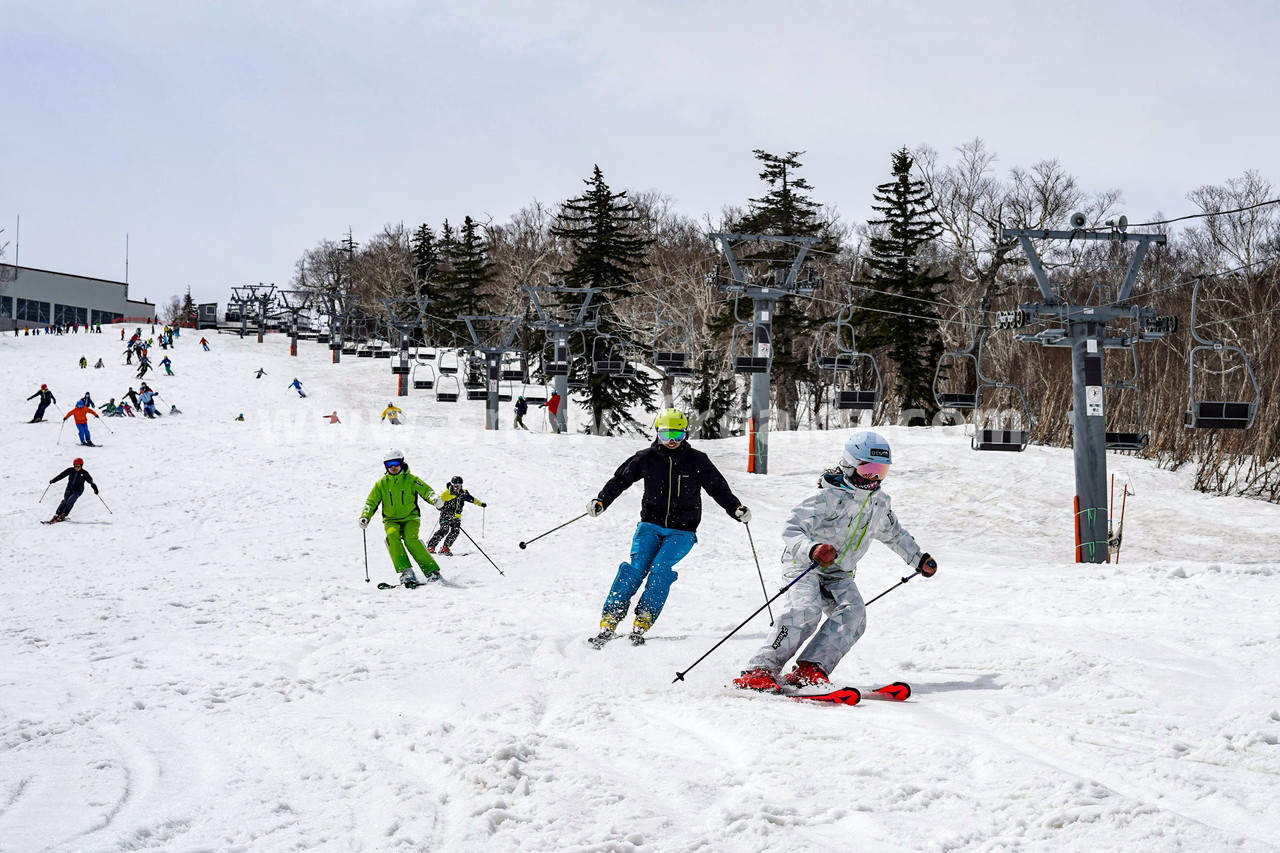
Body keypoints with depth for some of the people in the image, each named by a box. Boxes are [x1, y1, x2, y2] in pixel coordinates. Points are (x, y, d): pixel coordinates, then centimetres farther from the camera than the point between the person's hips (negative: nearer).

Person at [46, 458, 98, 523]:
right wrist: (53, 480, -8)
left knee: (70, 501, -22)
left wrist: (95, 488, -9)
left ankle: (62, 516, -19)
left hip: (78, 491, -2)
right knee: (64, 501, -15)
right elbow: (61, 475, -1)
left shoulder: (84, 473, -5)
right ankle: (57, 515, -14)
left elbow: (91, 481, -1)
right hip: (69, 489, 2)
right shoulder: (70, 470, -1)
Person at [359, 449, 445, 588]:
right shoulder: (382, 483, 8)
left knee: (410, 539, -30)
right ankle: (406, 573, -37)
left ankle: (432, 572, -24)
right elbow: (371, 501, 10)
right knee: (392, 535, -31)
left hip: (410, 518, -2)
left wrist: (435, 498, -29)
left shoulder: (411, 480, 2)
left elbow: (426, 490, -7)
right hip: (391, 520, 2)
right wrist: (365, 517, -6)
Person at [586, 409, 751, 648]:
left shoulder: (697, 461, 0)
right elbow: (620, 479, 9)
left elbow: (718, 488, 4)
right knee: (637, 567, -17)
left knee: (660, 568, -22)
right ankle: (609, 623, -17)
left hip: (682, 531, -1)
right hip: (650, 525, 1)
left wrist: (736, 509, -11)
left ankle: (642, 624, -20)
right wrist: (601, 501, -3)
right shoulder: (647, 458, 2)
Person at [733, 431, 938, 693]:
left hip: (839, 573, 7)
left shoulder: (880, 502, 6)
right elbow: (792, 531, -26)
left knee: (853, 615, -22)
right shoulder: (830, 497, -18)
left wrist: (919, 559, 31)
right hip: (804, 564, -6)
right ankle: (759, 671, -34)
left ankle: (810, 670, -31)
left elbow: (894, 534, 28)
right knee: (807, 611, -31)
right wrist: (812, 550, -46)